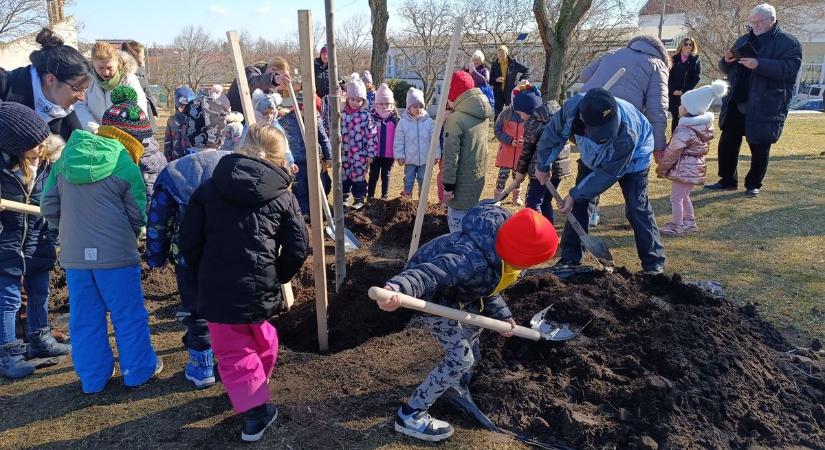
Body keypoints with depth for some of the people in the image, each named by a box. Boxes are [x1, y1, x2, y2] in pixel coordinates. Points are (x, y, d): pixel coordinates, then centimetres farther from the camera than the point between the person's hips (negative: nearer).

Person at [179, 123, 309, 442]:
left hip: (217, 291, -1)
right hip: (260, 290, 1)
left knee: (233, 353, 12)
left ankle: (255, 410, 7)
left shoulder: (209, 188, 1)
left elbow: (189, 241, 0)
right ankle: (256, 401, 44)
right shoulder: (282, 196, -1)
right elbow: (297, 249, -3)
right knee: (261, 342, 26)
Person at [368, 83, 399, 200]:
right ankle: (370, 197, 18)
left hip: (389, 154, 1)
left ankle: (385, 197, 22)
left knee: (385, 175, 12)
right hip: (374, 153, 0)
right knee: (374, 175, 9)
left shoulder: (395, 119, -2)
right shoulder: (372, 117, -5)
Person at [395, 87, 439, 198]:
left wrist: (436, 154, -3)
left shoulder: (429, 122, -6)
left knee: (423, 180, 14)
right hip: (409, 159, -1)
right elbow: (399, 141, -4)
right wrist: (400, 156, -7)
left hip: (425, 159, 1)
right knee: (409, 180, 12)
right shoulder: (403, 122, -8)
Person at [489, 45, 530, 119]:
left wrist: (521, 79, -1)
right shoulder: (494, 65, 4)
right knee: (498, 114, 4)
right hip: (498, 93, 2)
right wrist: (496, 80, -15)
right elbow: (490, 80, 5)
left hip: (510, 93, -2)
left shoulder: (514, 63, -1)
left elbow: (527, 70, 9)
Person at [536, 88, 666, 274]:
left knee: (637, 208, -11)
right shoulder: (572, 107, -36)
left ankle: (654, 262, 2)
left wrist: (575, 195, -25)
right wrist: (543, 166, -3)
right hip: (593, 157, 4)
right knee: (578, 204, -2)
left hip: (633, 159, -4)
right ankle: (570, 257, 9)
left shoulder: (627, 134, -45)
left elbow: (608, 173, -30)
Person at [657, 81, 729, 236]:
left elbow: (672, 152, -18)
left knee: (676, 198, 1)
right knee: (685, 196, 23)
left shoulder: (685, 131, -24)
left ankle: (677, 226, 8)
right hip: (695, 167, 10)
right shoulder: (705, 124, 4)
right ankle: (690, 222, 32)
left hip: (683, 168, -10)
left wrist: (662, 168, -5)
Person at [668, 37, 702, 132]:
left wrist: (684, 91, -11)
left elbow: (696, 77, -2)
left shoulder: (696, 60, 7)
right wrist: (673, 90, -10)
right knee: (675, 118, 2)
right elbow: (669, 76, 4)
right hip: (674, 94, 1)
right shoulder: (675, 58, 10)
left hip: (688, 95, -1)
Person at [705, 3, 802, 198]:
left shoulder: (789, 42, -3)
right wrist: (727, 61, -6)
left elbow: (790, 69, -17)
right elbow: (725, 69, 18)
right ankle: (727, 180, 21)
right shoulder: (743, 40, 15)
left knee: (759, 148, 4)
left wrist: (759, 64, -27)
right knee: (727, 143, 7)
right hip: (735, 104, 5)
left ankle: (753, 184, 18)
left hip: (764, 107, -5)